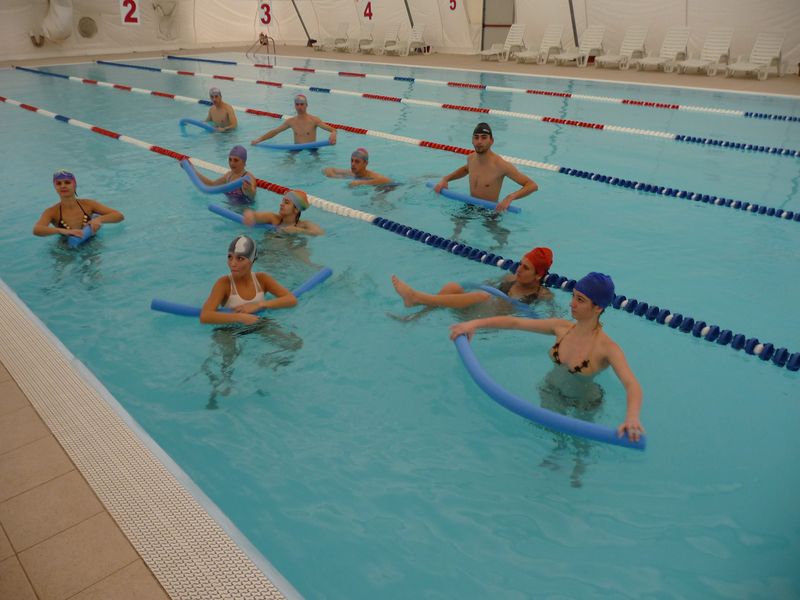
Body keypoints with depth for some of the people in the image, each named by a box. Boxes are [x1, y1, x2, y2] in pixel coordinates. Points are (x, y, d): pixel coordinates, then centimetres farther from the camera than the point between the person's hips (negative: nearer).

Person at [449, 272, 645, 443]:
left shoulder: (607, 348, -31)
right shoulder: (562, 327, -16)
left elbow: (632, 385, -45)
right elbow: (515, 322, -14)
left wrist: (632, 418, -65)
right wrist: (475, 323, -22)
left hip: (583, 404, -4)